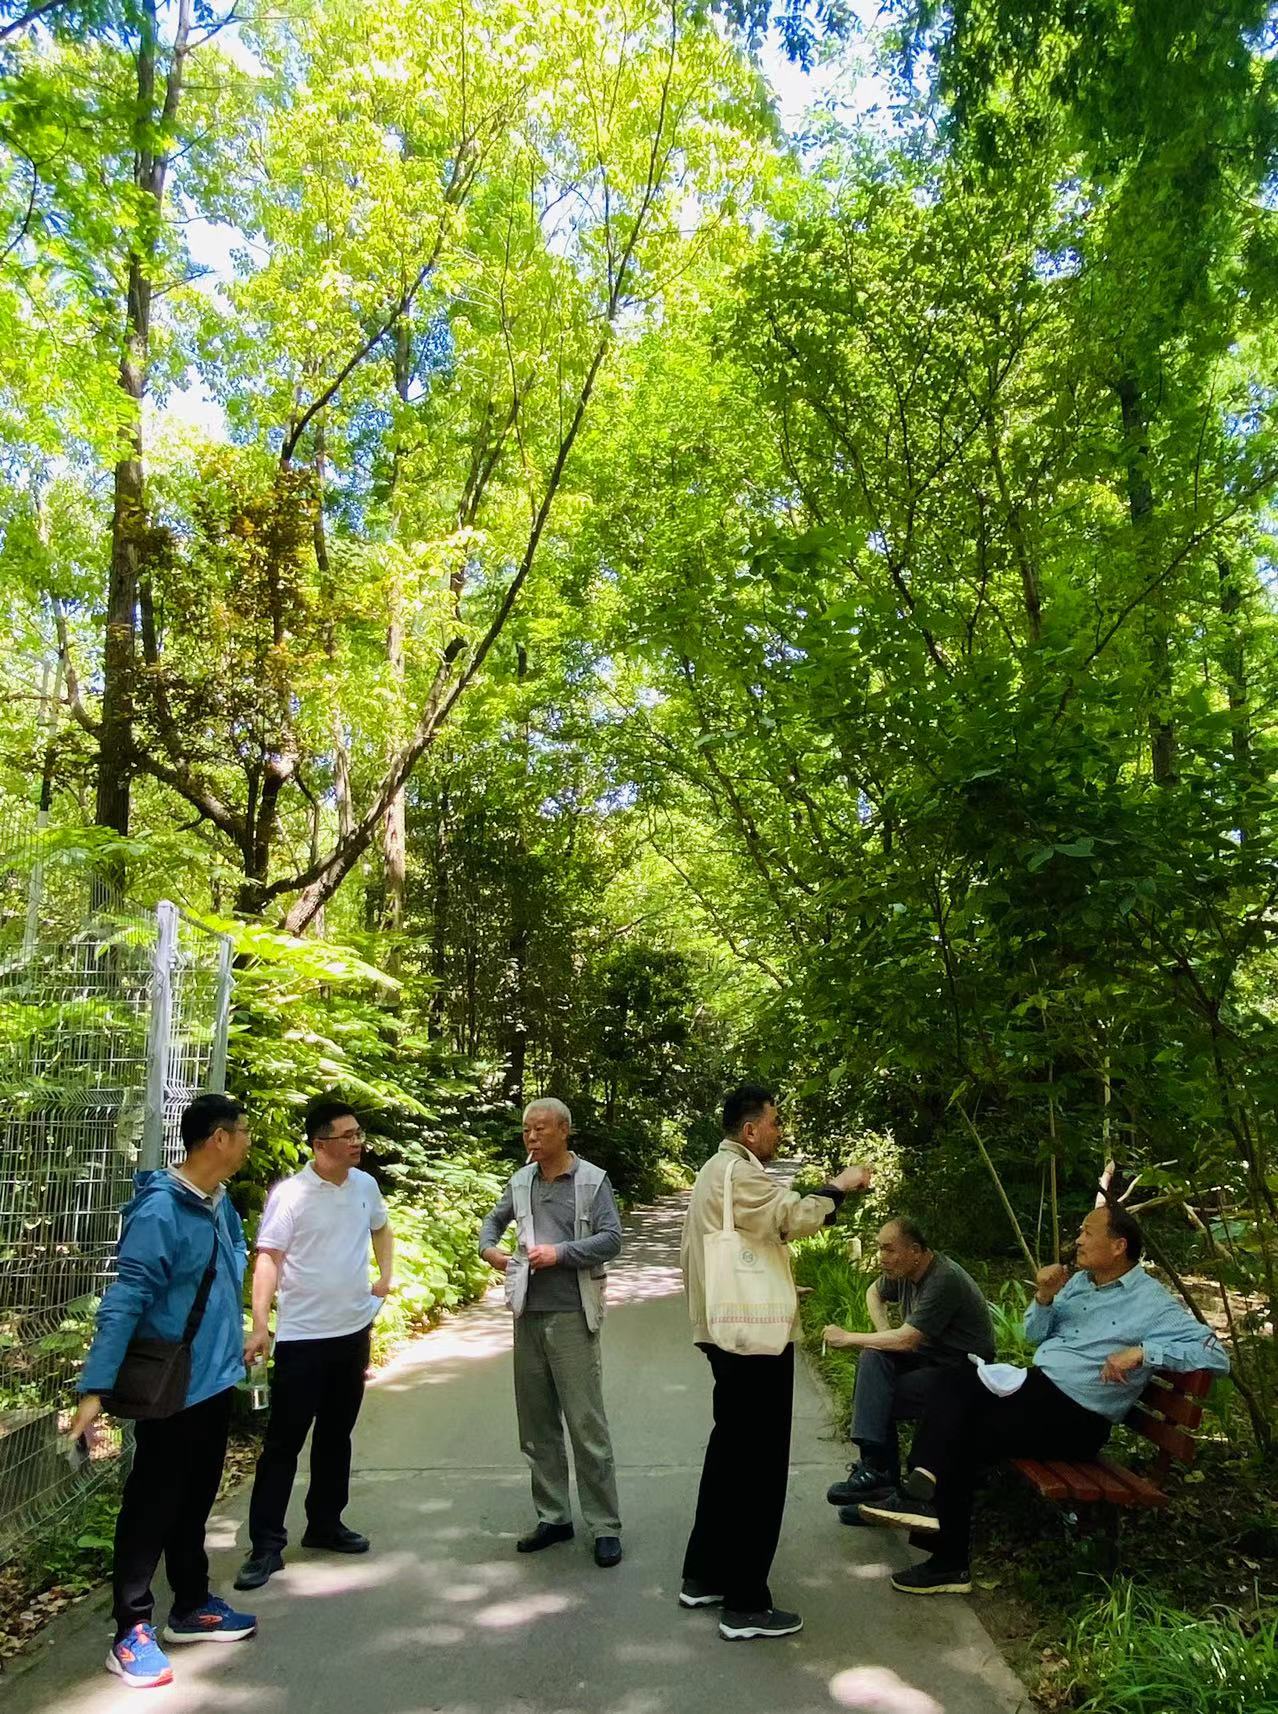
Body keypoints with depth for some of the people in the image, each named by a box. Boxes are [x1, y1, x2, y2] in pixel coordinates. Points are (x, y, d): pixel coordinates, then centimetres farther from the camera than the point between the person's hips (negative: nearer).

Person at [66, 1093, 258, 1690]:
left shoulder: (221, 1204, 3)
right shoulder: (160, 1211, -24)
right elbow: (124, 1302, -25)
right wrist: (95, 1387, -28)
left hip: (216, 1382, 8)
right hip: (173, 1389, -8)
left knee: (195, 1503, 21)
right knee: (152, 1509, 6)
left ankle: (191, 1607, 35)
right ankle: (132, 1633, 20)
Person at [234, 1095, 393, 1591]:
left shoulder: (366, 1185, 2)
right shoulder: (289, 1195, -16)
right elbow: (268, 1259, -18)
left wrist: (386, 1275, 8)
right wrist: (260, 1323, -27)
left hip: (354, 1330, 6)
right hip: (302, 1336, -6)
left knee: (336, 1435, 18)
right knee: (284, 1440, 1)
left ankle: (325, 1524, 33)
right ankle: (267, 1544, 11)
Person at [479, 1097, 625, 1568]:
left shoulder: (593, 1180, -6)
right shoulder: (521, 1181, 7)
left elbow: (612, 1239, -11)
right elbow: (495, 1219, 24)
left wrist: (561, 1252, -19)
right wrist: (487, 1247, 4)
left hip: (572, 1316, -5)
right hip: (529, 1315, 5)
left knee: (586, 1424, -2)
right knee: (536, 1423, 13)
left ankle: (605, 1526, 9)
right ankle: (553, 1517, 26)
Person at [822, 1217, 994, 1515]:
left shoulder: (944, 1281, -26)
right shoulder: (904, 1270, 0)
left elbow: (905, 1340, -29)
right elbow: (874, 1292, 21)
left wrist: (847, 1339, -18)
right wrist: (883, 1332, 2)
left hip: (961, 1371, -8)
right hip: (928, 1356, 8)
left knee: (875, 1401, -20)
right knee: (873, 1357, -18)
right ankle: (875, 1464, -19)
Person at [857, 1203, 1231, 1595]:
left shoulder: (1153, 1303, -7)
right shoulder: (1078, 1282, 14)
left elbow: (1216, 1356, -15)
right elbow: (1035, 1336, 19)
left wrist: (1142, 1351, -24)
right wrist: (1045, 1297, -1)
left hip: (1076, 1417, -7)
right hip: (1035, 1384, 7)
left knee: (965, 1440, -19)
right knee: (953, 1397, -21)